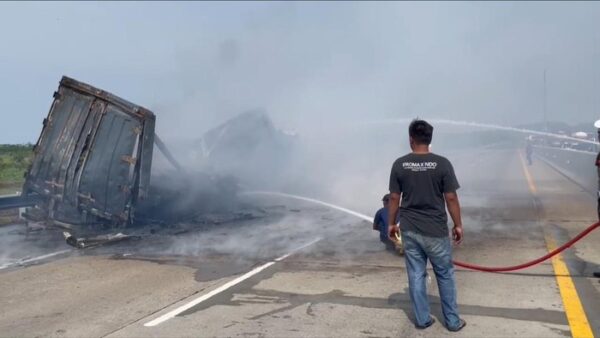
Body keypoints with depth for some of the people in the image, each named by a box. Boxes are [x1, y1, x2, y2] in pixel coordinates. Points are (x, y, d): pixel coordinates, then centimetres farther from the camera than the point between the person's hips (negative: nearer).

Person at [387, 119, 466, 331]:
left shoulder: (399, 164, -5)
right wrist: (458, 225, 3)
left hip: (409, 230, 2)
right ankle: (453, 321, 23)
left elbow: (394, 198, 0)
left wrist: (391, 223, 12)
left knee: (416, 275, 13)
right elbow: (451, 198, -9)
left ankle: (422, 319, 23)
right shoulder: (442, 163, -11)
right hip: (435, 231, -2)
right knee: (445, 275, 13)